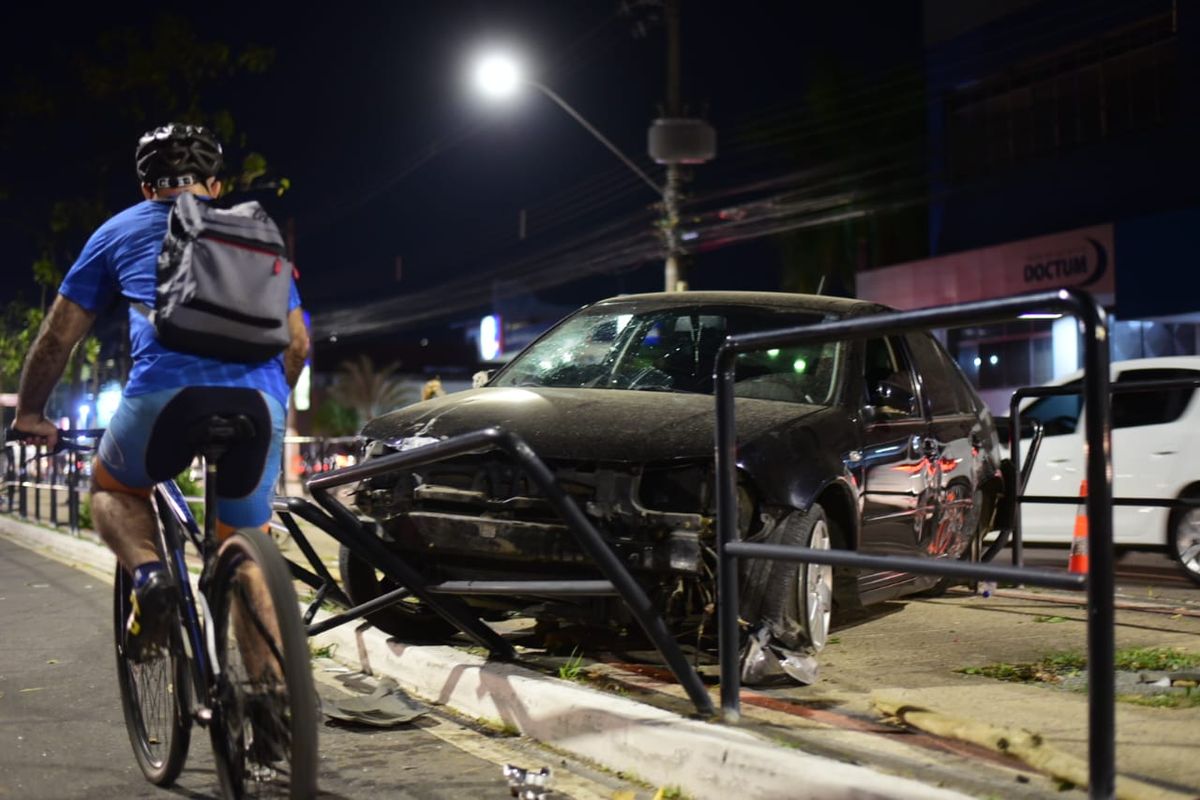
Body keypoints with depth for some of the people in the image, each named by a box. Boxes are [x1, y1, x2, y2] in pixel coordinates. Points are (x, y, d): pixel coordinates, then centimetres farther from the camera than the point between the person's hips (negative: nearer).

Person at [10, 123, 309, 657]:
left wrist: (29, 413, 42)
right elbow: (297, 341, 30)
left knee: (112, 487, 30)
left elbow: (57, 336, 27)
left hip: (165, 392, -2)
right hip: (258, 403, 2)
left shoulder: (120, 230, 25)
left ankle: (148, 573, 0)